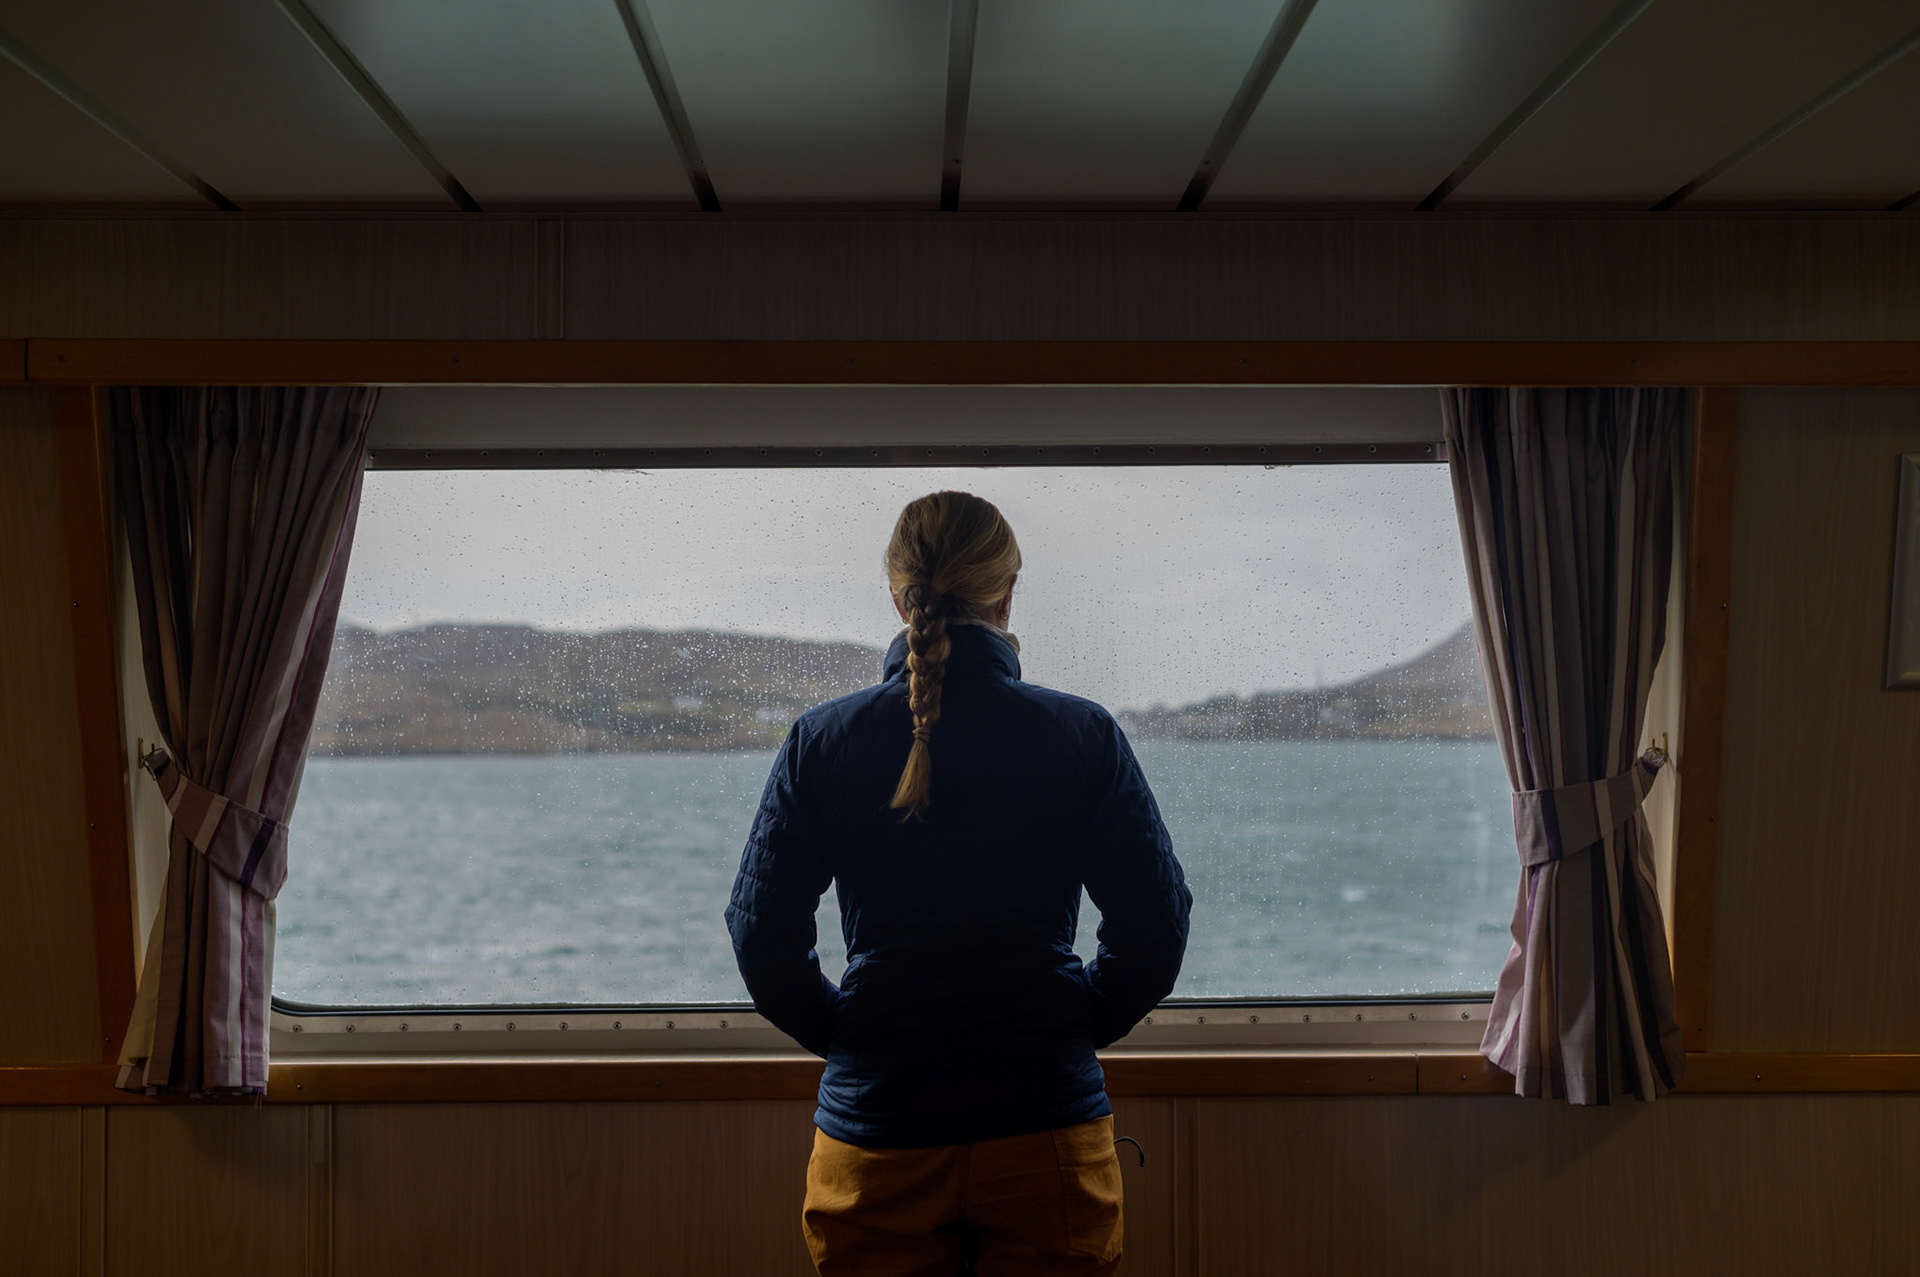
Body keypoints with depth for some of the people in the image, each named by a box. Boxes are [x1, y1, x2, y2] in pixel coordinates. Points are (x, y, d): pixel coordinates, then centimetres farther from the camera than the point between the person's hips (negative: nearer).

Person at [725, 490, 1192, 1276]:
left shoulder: (822, 740, -4)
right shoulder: (1083, 735, -6)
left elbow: (761, 929, -3)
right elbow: (1155, 921, -5)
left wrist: (841, 1034, 10)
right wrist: (1079, 1026, 10)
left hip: (873, 1135, 1)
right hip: (1047, 1125, 0)